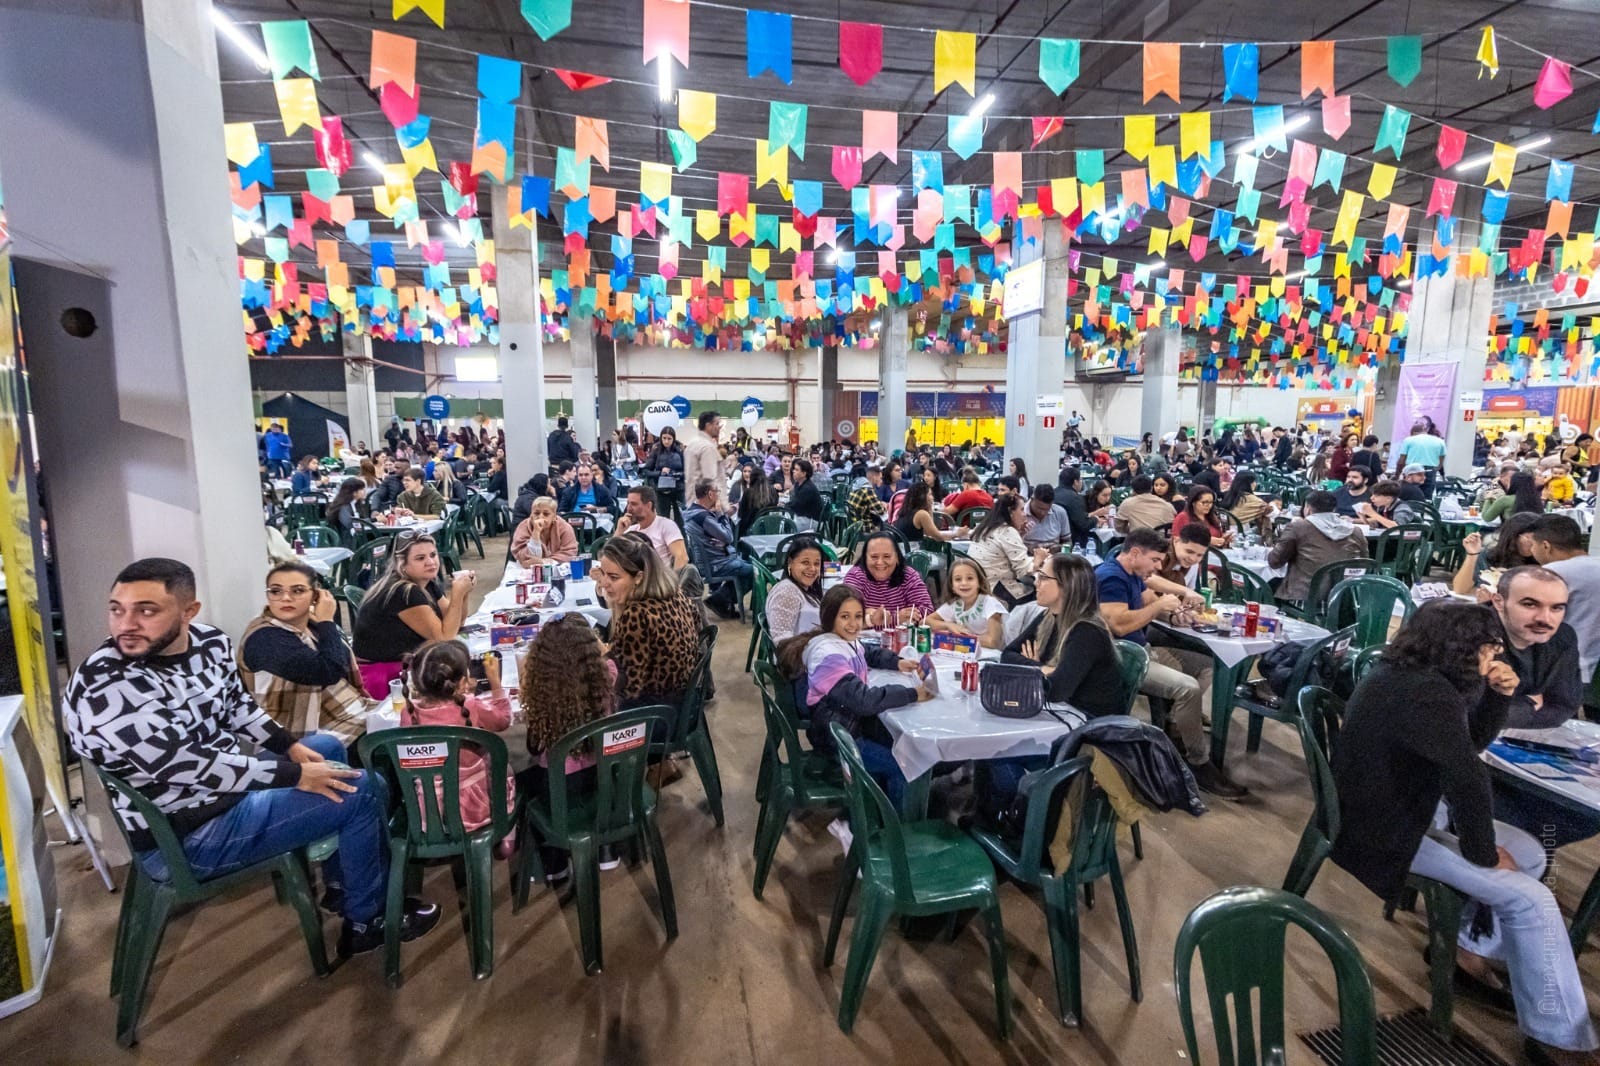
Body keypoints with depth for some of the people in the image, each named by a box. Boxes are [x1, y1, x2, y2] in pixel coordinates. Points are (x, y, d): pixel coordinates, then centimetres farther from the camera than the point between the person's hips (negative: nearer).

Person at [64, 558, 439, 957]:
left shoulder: (209, 642, -4)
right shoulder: (106, 691, -28)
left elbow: (238, 706, 12)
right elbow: (193, 766, -28)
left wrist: (291, 746, 1)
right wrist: (295, 775, -23)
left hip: (221, 781, 9)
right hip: (187, 837, -9)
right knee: (364, 790, -14)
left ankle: (341, 884, 29)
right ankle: (369, 920, 9)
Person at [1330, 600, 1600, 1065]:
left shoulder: (1415, 677, 7)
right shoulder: (1427, 694, -27)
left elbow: (1471, 742, 15)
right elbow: (1469, 778, -34)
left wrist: (1499, 695, -2)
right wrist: (1484, 853, -19)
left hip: (1406, 808, 11)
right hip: (1387, 832, -11)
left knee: (1530, 854, 16)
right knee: (1531, 900, -9)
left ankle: (1470, 950, 27)